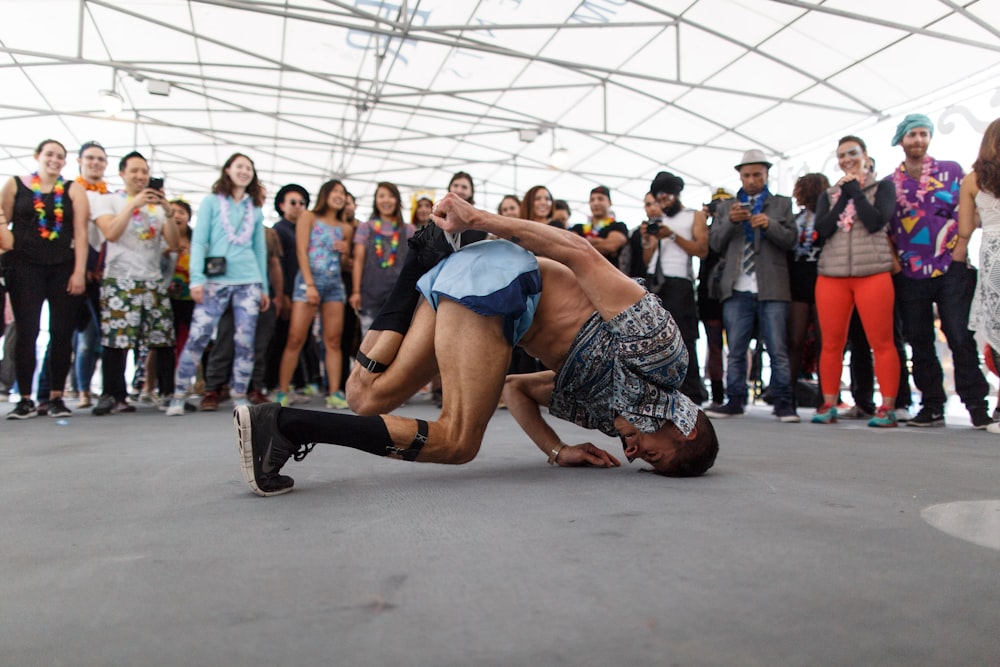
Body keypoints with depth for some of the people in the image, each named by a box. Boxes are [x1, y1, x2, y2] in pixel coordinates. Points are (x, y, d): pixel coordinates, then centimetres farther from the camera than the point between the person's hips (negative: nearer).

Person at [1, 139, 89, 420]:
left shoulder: (73, 190, 6)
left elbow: (80, 233, 0)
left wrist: (79, 272, -7)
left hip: (63, 268, 0)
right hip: (25, 267, 0)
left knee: (62, 333, 1)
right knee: (27, 331, -2)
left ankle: (57, 397, 10)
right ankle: (25, 399, 4)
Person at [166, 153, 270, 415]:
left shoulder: (255, 209, 17)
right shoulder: (211, 202, 8)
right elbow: (199, 241, 0)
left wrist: (264, 288, 14)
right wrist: (197, 278, -11)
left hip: (249, 281, 3)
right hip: (216, 280, -3)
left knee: (245, 340, -2)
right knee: (197, 337, -7)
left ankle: (240, 397, 9)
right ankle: (178, 396, 3)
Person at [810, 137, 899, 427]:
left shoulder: (883, 186, 10)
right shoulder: (828, 195, 19)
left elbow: (875, 222, -8)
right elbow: (822, 229, 1)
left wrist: (854, 190, -2)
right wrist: (843, 195, 0)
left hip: (872, 273, -3)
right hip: (831, 275, 3)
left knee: (881, 342, -5)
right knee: (831, 343, 1)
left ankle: (887, 408, -2)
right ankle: (829, 406, 6)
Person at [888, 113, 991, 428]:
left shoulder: (952, 170, 8)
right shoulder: (888, 184, 11)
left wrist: (959, 253, -6)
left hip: (951, 270, -2)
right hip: (910, 275, 2)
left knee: (960, 337, -7)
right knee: (920, 343, 4)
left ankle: (976, 405, 0)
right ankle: (932, 407, 12)